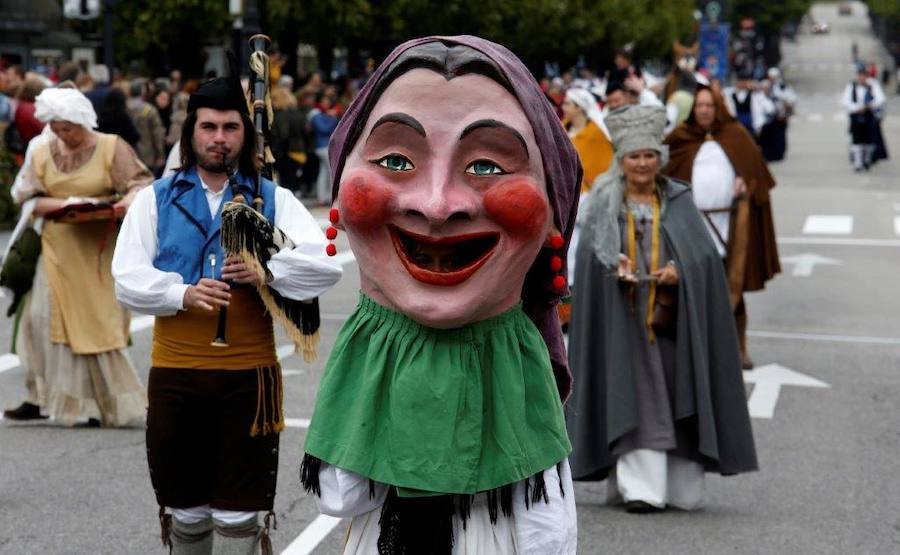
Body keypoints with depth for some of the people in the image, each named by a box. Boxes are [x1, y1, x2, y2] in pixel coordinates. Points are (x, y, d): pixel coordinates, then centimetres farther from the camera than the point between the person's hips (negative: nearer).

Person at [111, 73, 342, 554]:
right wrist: (183, 294, -20)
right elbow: (127, 279, -2)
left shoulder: (273, 200, 4)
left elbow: (327, 264, -8)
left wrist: (267, 271, -23)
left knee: (237, 514, 3)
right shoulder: (156, 199, 6)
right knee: (186, 510, 13)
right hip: (175, 374, 1)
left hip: (249, 374, -1)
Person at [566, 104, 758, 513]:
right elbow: (589, 256, -2)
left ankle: (680, 486, 12)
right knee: (635, 398, -7)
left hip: (671, 316, 2)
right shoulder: (604, 206, 6)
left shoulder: (678, 203, 9)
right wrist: (614, 267, -21)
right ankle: (640, 487, -9)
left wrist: (678, 271, -17)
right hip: (622, 318, -2)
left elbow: (703, 255, 2)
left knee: (675, 398, 2)